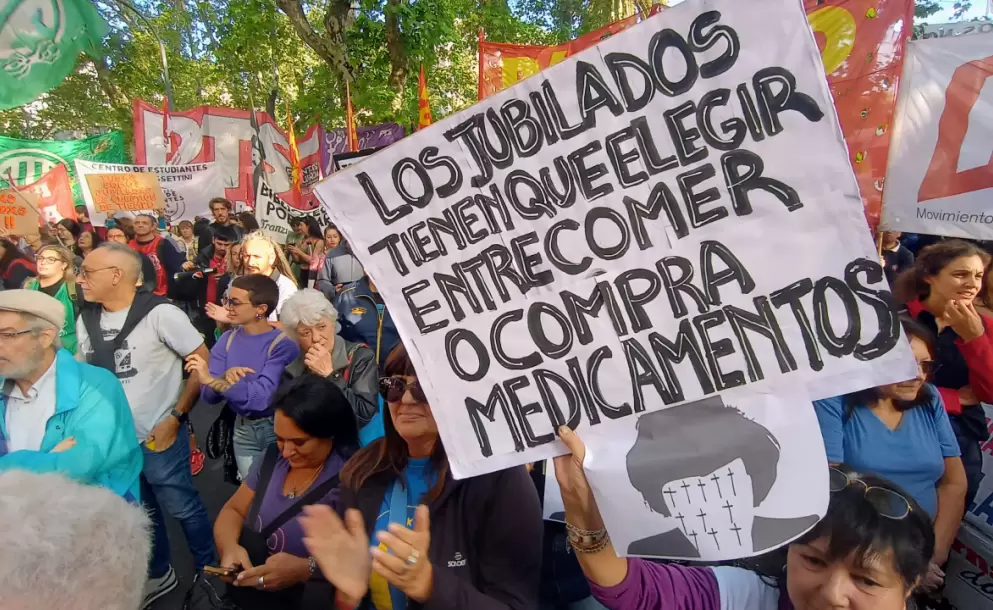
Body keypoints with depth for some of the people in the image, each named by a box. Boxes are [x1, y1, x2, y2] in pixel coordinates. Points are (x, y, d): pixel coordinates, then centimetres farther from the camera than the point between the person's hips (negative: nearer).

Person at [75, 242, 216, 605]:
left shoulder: (159, 314, -17)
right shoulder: (86, 320, 3)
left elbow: (203, 362, -15)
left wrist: (176, 417, -16)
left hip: (158, 437, -6)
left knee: (182, 509, 8)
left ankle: (208, 574, 28)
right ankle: (159, 574, 42)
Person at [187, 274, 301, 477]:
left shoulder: (283, 344, -18)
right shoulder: (227, 340, -2)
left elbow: (262, 396, -27)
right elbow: (209, 395, -7)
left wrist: (213, 381, -34)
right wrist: (225, 377, -27)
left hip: (278, 429, -5)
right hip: (243, 429, 5)